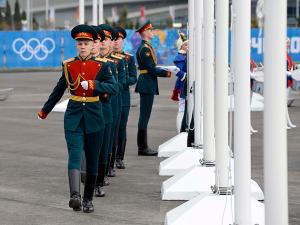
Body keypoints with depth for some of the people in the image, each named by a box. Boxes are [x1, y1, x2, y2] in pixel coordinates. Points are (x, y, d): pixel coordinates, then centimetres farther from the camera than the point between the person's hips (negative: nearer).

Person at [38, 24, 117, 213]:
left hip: (94, 117, 0)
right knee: (74, 155, -16)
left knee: (92, 159, 7)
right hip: (73, 117, 0)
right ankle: (75, 195, -30)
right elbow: (59, 90, 16)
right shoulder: (69, 65, 4)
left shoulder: (102, 65, -2)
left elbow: (114, 88, -13)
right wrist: (45, 111, 22)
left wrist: (92, 85, -27)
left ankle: (88, 199, 19)